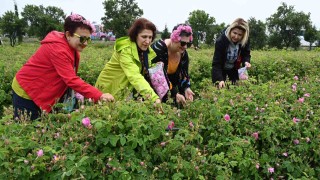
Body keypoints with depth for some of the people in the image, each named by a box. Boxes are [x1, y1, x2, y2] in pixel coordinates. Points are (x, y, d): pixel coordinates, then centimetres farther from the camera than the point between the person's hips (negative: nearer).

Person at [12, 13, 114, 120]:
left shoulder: (72, 47, -1)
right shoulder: (58, 49, -29)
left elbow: (69, 77, -1)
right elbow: (71, 80, -37)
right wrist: (99, 96, -41)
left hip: (41, 91, 9)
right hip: (26, 91, -9)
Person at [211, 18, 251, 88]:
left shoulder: (245, 41, -21)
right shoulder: (221, 40, -32)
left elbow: (246, 53, -3)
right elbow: (216, 63, -34)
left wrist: (246, 61, -27)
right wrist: (220, 79, -46)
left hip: (234, 68, 4)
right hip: (221, 68, -3)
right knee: (220, 87, -4)